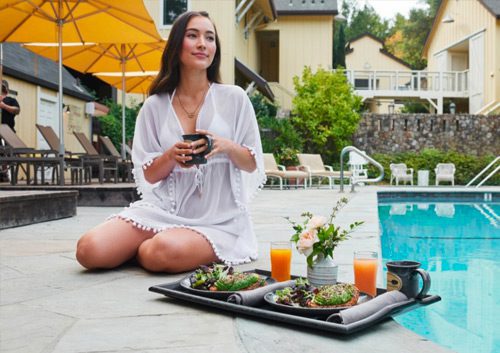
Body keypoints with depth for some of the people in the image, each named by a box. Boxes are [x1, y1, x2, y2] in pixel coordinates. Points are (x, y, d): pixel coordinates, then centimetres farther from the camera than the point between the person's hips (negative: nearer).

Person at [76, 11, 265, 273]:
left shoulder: (234, 98, 1)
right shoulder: (155, 106, 6)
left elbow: (253, 165, 5)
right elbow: (148, 176, 6)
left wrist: (227, 146, -16)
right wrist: (170, 156, -15)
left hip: (218, 219, -2)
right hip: (163, 209, 3)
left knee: (160, 254, -33)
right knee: (89, 250, -19)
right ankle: (144, 247, 10)